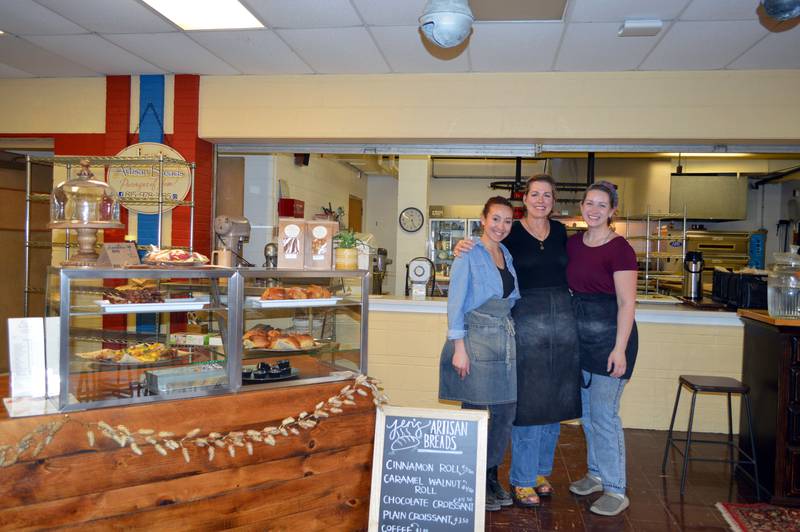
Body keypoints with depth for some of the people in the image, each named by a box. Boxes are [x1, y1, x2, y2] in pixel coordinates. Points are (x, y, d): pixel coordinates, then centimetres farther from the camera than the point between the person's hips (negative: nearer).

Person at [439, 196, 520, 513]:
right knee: (474, 413, 1)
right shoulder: (469, 255, -6)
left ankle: (490, 477, 26)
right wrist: (459, 347, -15)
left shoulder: (507, 255, 13)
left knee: (506, 411, 10)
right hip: (475, 338, -7)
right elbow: (456, 303, -9)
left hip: (505, 340, 7)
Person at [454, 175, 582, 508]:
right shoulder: (511, 233, -4)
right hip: (526, 320, -5)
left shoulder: (560, 232, 9)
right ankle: (522, 480, 13)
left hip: (563, 320, 5)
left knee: (555, 402, 11)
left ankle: (541, 470, 28)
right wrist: (463, 250, -23)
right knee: (528, 402, -1)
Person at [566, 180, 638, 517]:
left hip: (610, 336, -7)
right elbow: (568, 288, 18)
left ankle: (616, 490, 11)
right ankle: (596, 473, 33)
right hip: (581, 336, 7)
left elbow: (626, 303, -15)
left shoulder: (619, 249, -12)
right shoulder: (572, 244, 7)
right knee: (587, 411, 16)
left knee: (604, 414, -3)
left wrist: (619, 349, -19)